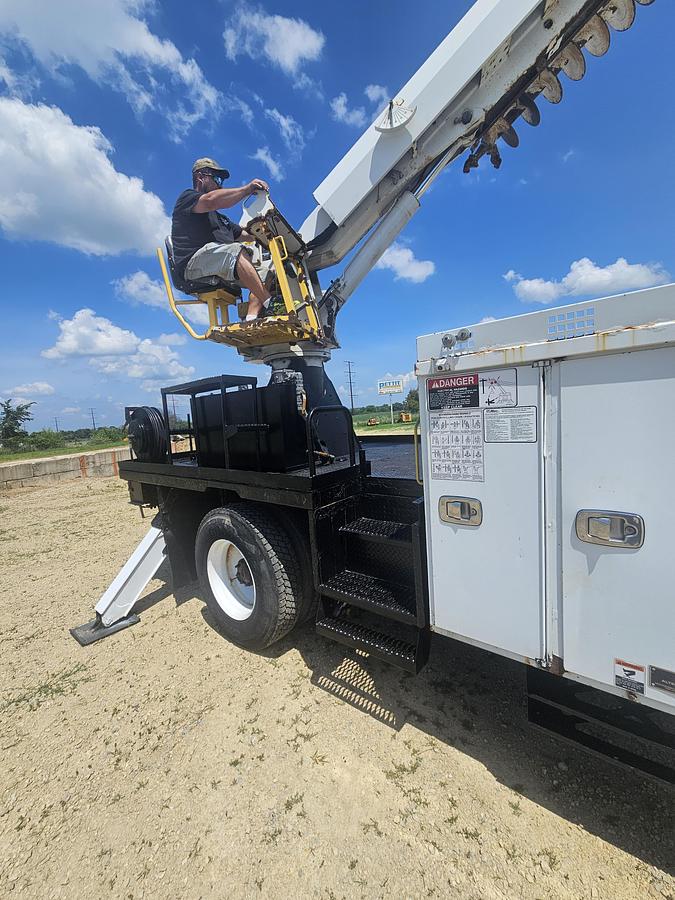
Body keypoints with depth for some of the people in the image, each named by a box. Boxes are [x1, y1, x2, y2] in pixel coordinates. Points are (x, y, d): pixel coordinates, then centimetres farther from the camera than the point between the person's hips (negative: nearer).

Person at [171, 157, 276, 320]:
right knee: (236, 250, -32)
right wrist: (248, 189, -9)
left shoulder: (219, 218, 39)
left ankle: (251, 319, -30)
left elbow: (246, 235, 30)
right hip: (194, 262, -7)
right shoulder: (187, 197, 14)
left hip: (226, 272, 7)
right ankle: (270, 304, -40)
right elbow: (211, 201, -10)